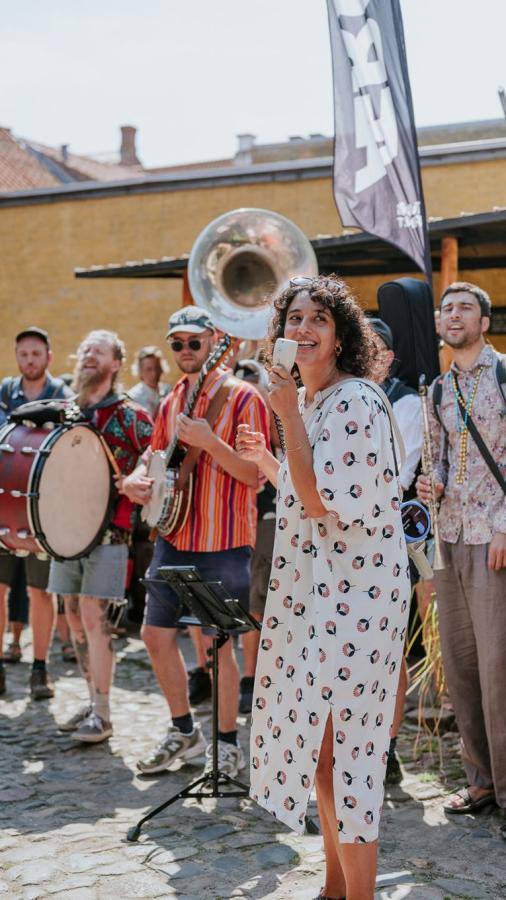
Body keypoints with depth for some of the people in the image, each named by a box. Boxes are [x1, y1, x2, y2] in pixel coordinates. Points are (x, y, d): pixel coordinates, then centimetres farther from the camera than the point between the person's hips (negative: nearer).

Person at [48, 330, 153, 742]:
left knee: (93, 615, -10)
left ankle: (102, 715, 0)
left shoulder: (131, 416, -3)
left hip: (109, 530, -6)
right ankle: (93, 700, 24)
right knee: (75, 616, 10)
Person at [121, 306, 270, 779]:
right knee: (156, 634, 11)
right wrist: (136, 479, 0)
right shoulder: (171, 401, 12)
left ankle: (228, 743, 16)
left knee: (217, 641, -1)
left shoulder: (242, 397, -10)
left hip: (223, 544, -7)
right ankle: (184, 731, 28)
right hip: (175, 538, 7)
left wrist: (209, 441, -27)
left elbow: (255, 474, -15)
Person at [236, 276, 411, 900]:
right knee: (318, 739, 16)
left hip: (353, 596, -10)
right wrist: (264, 459, 23)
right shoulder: (308, 402, 14)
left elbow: (323, 503, -22)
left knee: (347, 745, -3)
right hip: (311, 595, 10)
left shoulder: (355, 401, -14)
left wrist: (288, 416, -19)